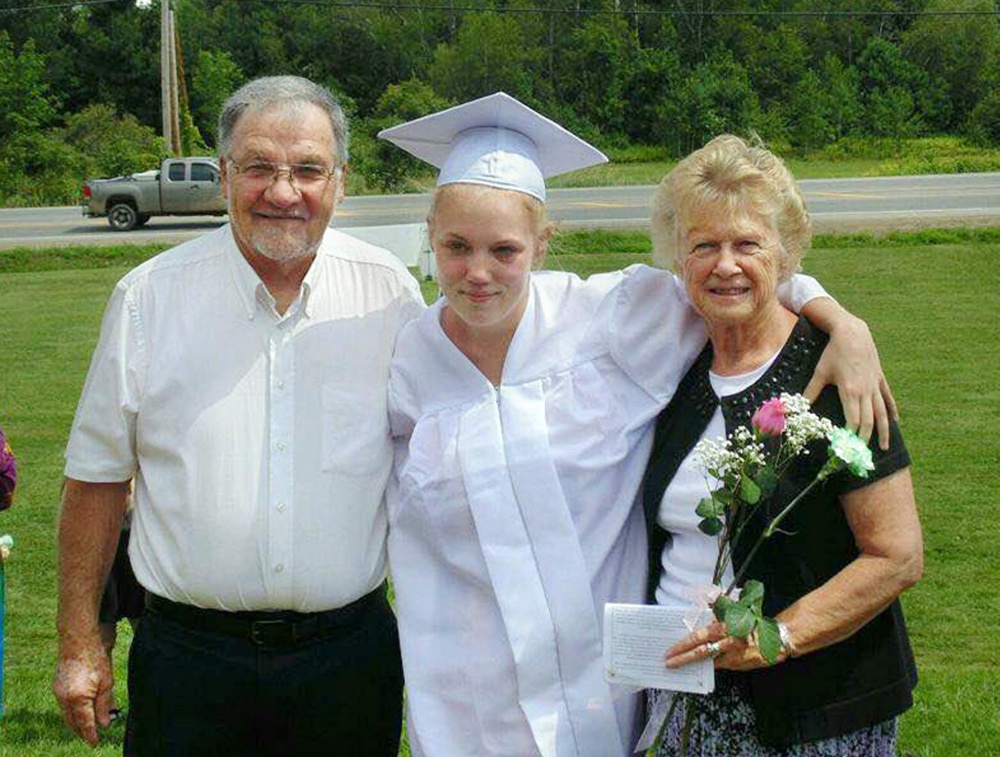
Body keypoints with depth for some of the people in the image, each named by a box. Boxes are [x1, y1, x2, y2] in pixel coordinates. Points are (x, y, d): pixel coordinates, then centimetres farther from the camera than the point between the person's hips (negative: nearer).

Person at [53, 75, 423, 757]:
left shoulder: (390, 293, -1)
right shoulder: (150, 297, -3)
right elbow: (98, 475, 2)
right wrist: (80, 643, 1)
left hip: (350, 649, 1)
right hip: (190, 656, -1)